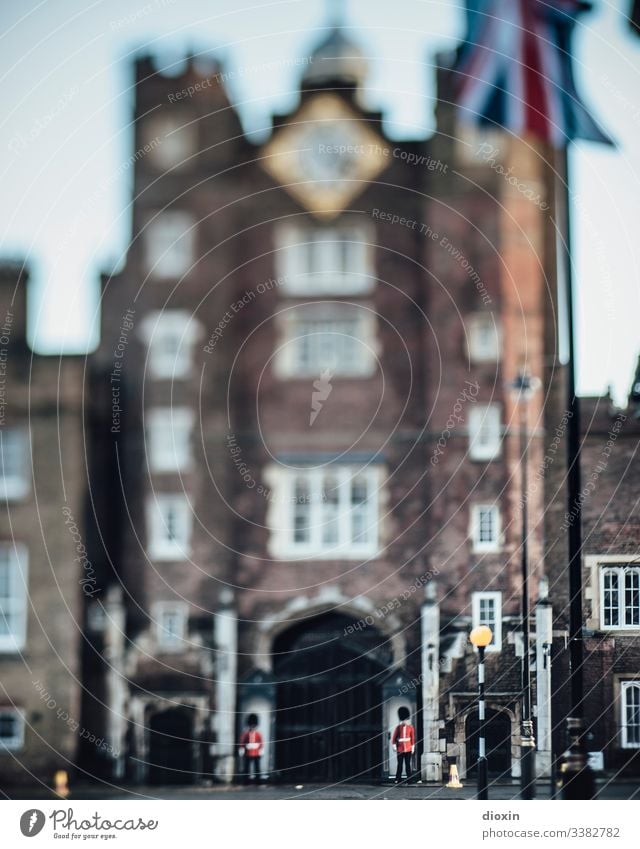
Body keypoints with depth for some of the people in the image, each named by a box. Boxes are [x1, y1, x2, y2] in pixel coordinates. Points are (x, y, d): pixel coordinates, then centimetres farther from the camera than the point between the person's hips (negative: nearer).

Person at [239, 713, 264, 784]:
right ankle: (247, 782, 9)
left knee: (257, 769, 4)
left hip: (256, 754, 1)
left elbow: (261, 744, 5)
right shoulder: (245, 733, -2)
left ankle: (258, 782, 10)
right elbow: (242, 743, -1)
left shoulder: (258, 734, 3)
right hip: (248, 754, -1)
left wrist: (261, 753, 0)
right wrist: (242, 753, -3)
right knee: (247, 769, 3)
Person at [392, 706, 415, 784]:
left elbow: (413, 738, 7)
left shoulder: (411, 727, 4)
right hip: (400, 749, 0)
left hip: (408, 749, 0)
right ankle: (398, 779, 6)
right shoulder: (398, 727, 3)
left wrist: (413, 747, 4)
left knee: (408, 764, 3)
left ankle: (409, 779, 7)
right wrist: (394, 746, -3)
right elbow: (394, 738, 5)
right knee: (400, 765, 2)